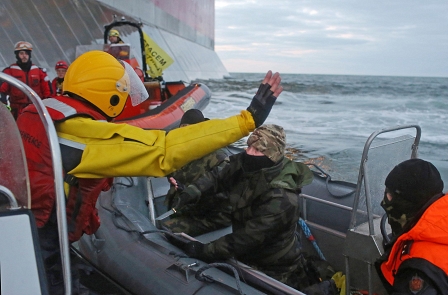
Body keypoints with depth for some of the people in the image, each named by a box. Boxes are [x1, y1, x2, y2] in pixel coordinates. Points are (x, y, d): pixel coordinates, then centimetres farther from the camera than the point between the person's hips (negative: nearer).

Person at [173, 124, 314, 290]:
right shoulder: (245, 168, -11)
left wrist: (205, 251, -25)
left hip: (273, 272, -6)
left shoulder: (280, 200, -32)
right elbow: (217, 177, 5)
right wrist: (193, 191, -14)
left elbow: (246, 239, -31)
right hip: (248, 258, 6)